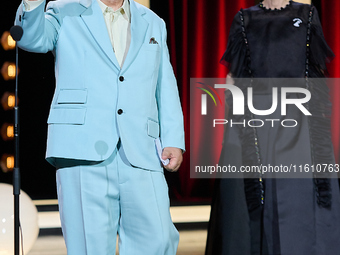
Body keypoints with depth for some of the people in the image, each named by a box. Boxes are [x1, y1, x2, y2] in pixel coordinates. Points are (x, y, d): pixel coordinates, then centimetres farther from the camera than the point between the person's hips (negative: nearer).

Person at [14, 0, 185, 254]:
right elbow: (32, 38, -8)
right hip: (84, 153, -3)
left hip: (139, 155, 3)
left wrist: (174, 140, 7)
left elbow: (166, 90, 20)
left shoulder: (153, 24, 22)